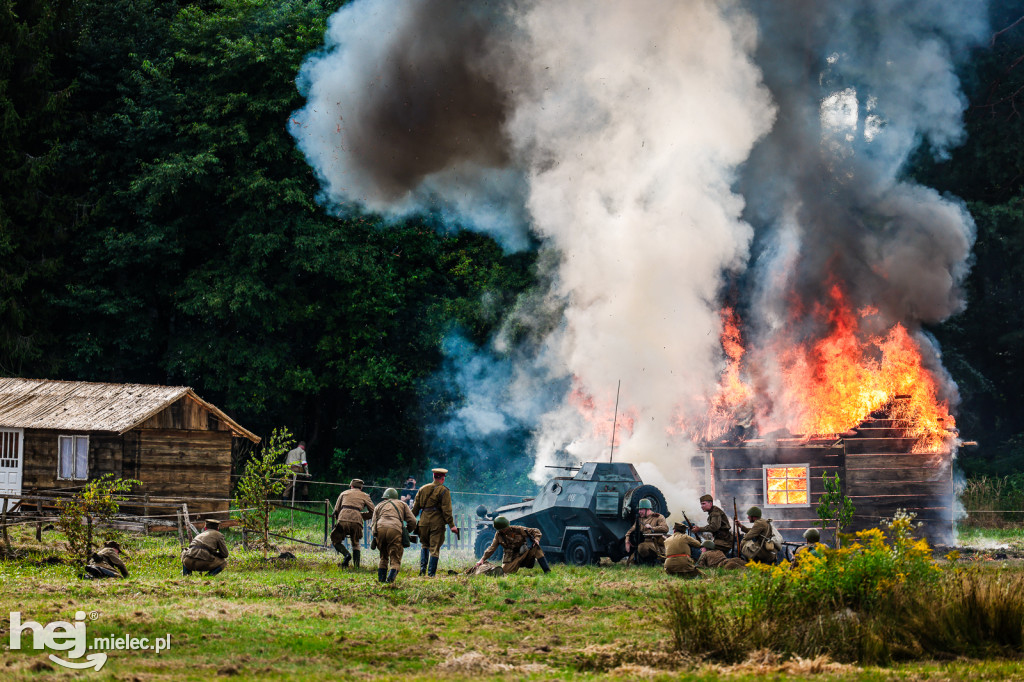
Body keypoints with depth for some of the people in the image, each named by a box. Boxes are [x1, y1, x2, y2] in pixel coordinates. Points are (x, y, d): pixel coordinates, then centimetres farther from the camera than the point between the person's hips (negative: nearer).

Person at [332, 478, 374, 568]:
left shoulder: (344, 493, 26)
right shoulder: (365, 496, 24)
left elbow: (336, 510, 21)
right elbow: (373, 512, 18)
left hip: (343, 520, -1)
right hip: (356, 520, 1)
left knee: (335, 541, 18)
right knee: (356, 544, 22)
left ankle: (346, 554, -10)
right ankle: (356, 566, 6)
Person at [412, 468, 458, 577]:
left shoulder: (423, 489, 10)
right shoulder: (444, 491, -4)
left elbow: (415, 507, 12)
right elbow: (446, 510, -10)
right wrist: (452, 525, -8)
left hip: (423, 522, 4)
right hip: (437, 523, -4)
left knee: (424, 545, 21)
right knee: (434, 548, 1)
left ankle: (422, 569, 7)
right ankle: (431, 573, -2)